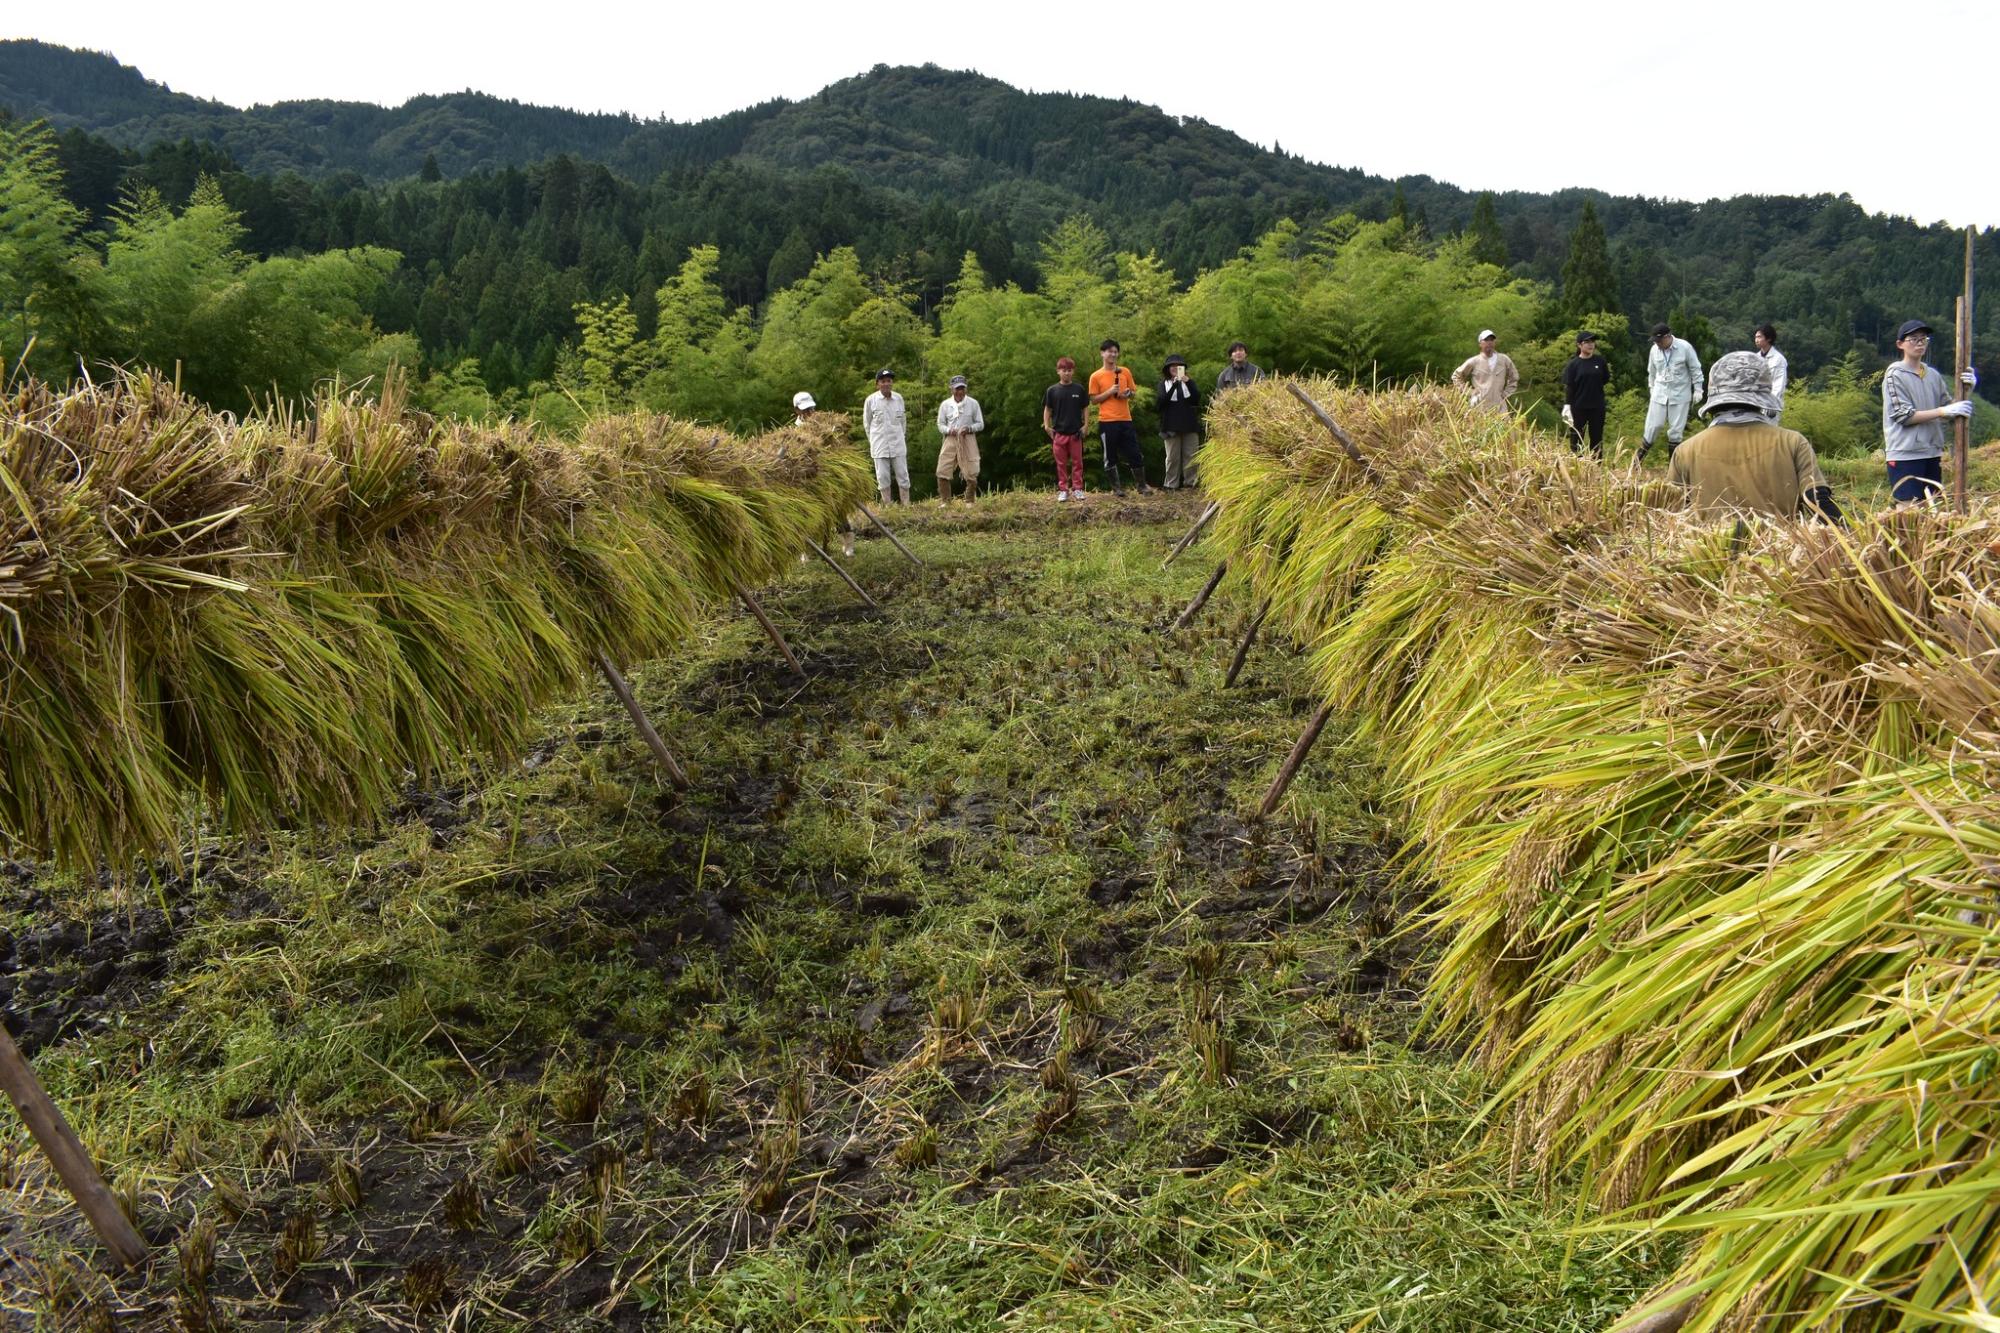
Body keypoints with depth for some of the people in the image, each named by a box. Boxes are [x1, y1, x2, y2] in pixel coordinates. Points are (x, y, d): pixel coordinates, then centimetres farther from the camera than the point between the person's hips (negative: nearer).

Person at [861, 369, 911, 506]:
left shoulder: (899, 398, 2)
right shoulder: (871, 400, -4)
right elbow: (866, 423, 6)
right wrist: (873, 440, 8)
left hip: (898, 443, 2)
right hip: (879, 445, -2)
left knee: (902, 474, 3)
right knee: (882, 476, 1)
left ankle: (906, 504, 9)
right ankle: (887, 504, 9)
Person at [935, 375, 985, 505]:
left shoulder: (973, 403, -1)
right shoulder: (945, 404, 3)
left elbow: (980, 424, 3)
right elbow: (940, 424, 8)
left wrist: (969, 428, -17)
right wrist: (948, 430, -14)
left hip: (968, 440, -1)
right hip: (951, 440, 1)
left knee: (971, 473, -1)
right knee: (942, 472, -6)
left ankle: (969, 501, 15)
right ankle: (945, 501, 6)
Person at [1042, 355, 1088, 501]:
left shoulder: (1079, 389, 3)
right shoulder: (1052, 390, 2)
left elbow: (1085, 407, 8)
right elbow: (1047, 409, 7)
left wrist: (1085, 425, -1)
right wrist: (1047, 426, -3)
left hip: (1076, 432, 0)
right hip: (1059, 432, 0)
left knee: (1077, 462, 3)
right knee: (1061, 463, 4)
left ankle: (1077, 489, 10)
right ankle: (1063, 490, 10)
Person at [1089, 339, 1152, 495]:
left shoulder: (1125, 372, 9)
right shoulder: (1096, 376, 0)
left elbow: (1134, 392, 17)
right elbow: (1094, 400, -1)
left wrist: (1128, 393, -6)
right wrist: (1110, 392, -13)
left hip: (1125, 419, 3)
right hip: (1107, 422, -2)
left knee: (1135, 454, 2)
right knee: (1110, 456, 3)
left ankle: (1142, 485, 11)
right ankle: (1116, 487, 13)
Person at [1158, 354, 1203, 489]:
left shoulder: (1189, 382, 12)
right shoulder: (1164, 384, 7)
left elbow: (1197, 399, -2)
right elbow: (1162, 401, -9)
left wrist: (1187, 383, -15)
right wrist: (1174, 385, -19)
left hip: (1190, 424, 2)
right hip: (1171, 426, -2)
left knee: (1191, 455, 0)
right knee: (1173, 457, -3)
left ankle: (1190, 483, 5)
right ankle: (1171, 485, 0)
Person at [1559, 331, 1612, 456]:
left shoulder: (1600, 361, 2)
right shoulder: (1573, 364, -5)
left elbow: (1606, 380, 12)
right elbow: (1569, 387, -6)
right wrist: (1567, 406, -11)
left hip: (1597, 407, 2)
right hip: (1578, 407, -2)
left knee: (1597, 437, 9)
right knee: (1577, 438, 5)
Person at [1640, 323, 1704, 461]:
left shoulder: (1685, 347, -12)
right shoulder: (1654, 350, -3)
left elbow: (1695, 369, -3)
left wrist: (1697, 389, -4)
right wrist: (1652, 389, 15)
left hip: (1680, 395, -2)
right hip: (1659, 394, 2)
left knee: (1676, 429, 3)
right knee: (1652, 426, 1)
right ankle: (1639, 457, 10)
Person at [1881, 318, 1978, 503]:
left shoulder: (1934, 375, 12)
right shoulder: (1895, 374, -4)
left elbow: (1949, 411, 11)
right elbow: (1904, 416, -12)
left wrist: (1965, 391, -5)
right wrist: (1942, 411, -17)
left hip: (1933, 453, 6)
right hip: (1905, 454, -6)